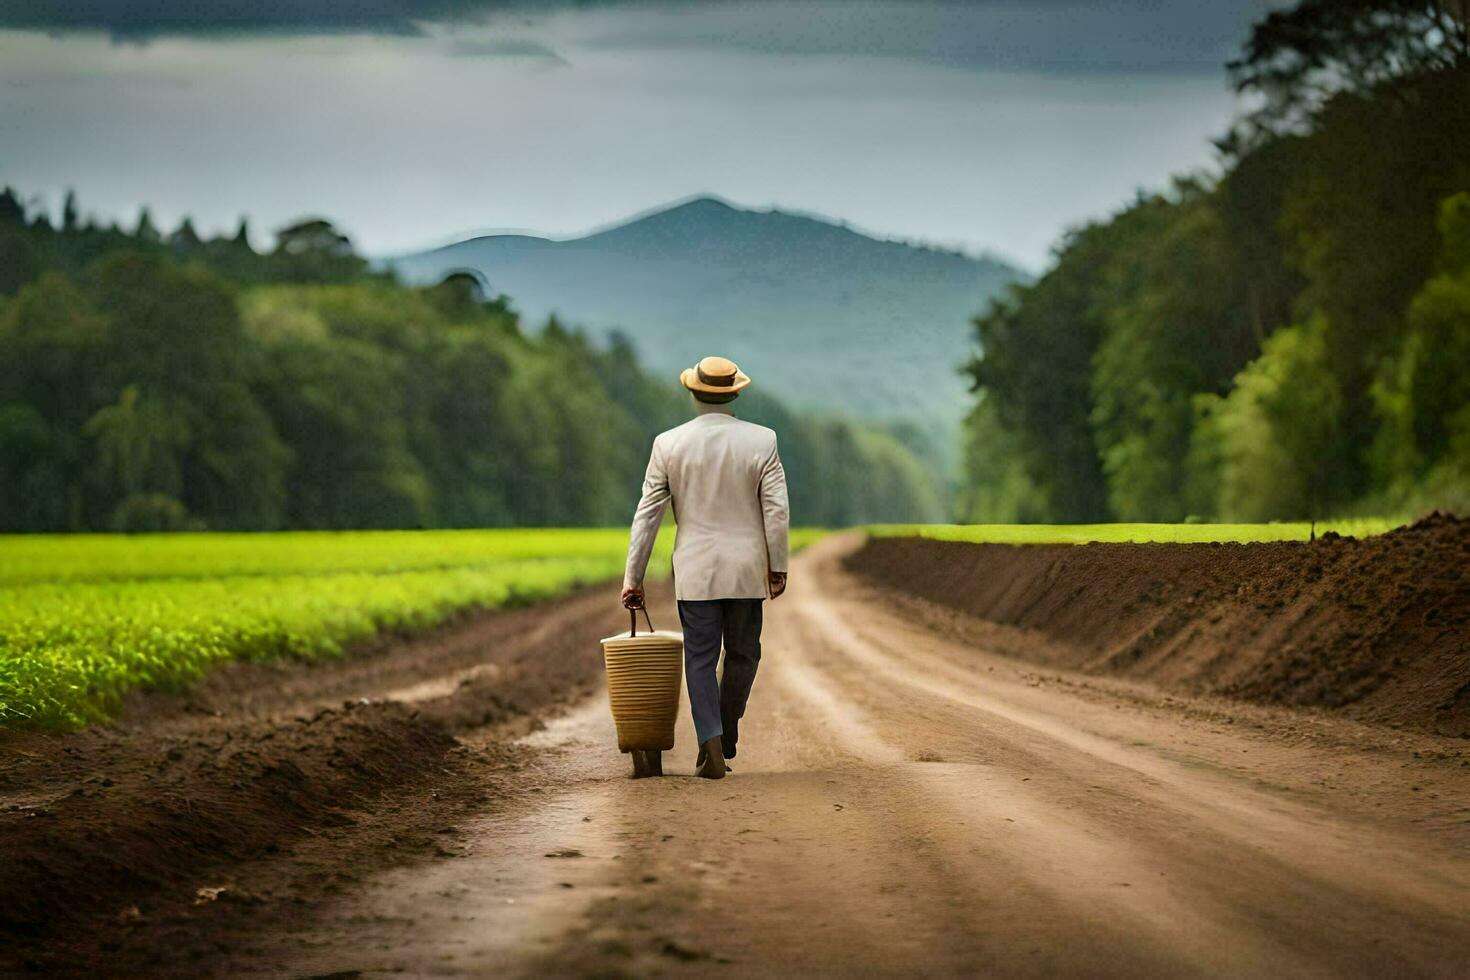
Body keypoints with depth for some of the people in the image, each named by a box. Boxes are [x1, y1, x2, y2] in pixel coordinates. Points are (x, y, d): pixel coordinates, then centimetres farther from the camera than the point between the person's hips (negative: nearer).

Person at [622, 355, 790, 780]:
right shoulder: (761, 441, -4)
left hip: (695, 570, 0)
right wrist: (778, 567, 2)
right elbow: (777, 510, -7)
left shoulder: (669, 444, -3)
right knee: (742, 654, 16)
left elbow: (646, 514, -1)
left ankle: (712, 749, -7)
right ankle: (725, 739, 22)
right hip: (747, 569, 0)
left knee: (700, 659, 4)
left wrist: (633, 578, 3)